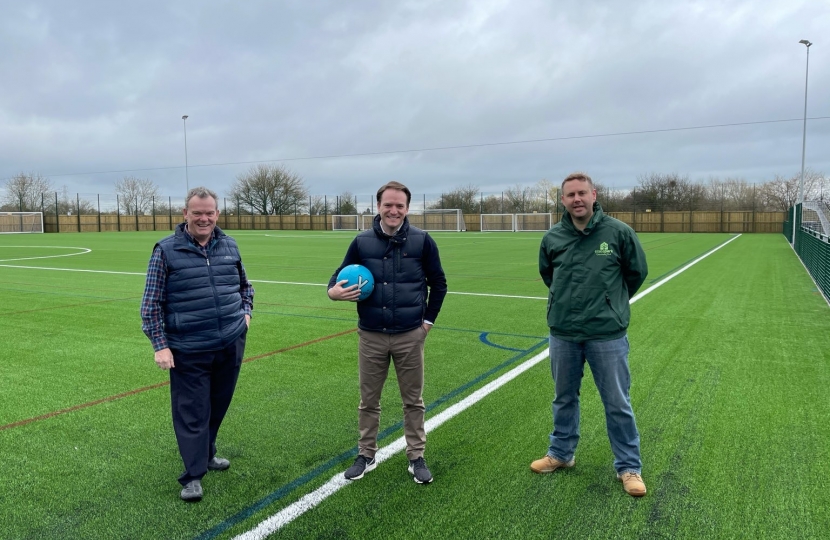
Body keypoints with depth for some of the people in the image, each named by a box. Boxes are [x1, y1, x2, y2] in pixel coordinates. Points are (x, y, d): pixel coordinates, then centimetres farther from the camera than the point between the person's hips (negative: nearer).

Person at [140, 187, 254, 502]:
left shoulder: (229, 246, 6)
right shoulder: (166, 250, -6)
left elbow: (244, 284, 22)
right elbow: (151, 303, -4)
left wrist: (246, 311, 7)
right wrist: (160, 345, -9)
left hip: (231, 346, 4)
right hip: (189, 352, -4)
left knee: (218, 406, 17)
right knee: (191, 413, 2)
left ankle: (206, 453, 38)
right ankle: (193, 475, 13)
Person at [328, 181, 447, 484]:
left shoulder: (422, 241, -3)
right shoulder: (362, 242, -1)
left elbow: (438, 283, 6)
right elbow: (341, 276, 9)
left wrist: (429, 319, 2)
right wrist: (334, 291, -14)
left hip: (410, 336, -1)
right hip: (371, 337, 1)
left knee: (413, 401, 11)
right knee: (368, 401, 12)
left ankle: (416, 457, 26)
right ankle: (366, 456, 30)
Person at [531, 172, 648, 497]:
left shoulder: (618, 232, -8)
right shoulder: (552, 238, -1)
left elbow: (637, 272, 6)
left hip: (607, 335, -3)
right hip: (562, 333, 3)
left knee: (618, 404, 8)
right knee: (564, 398, 18)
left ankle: (628, 467, 25)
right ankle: (561, 454, 38)